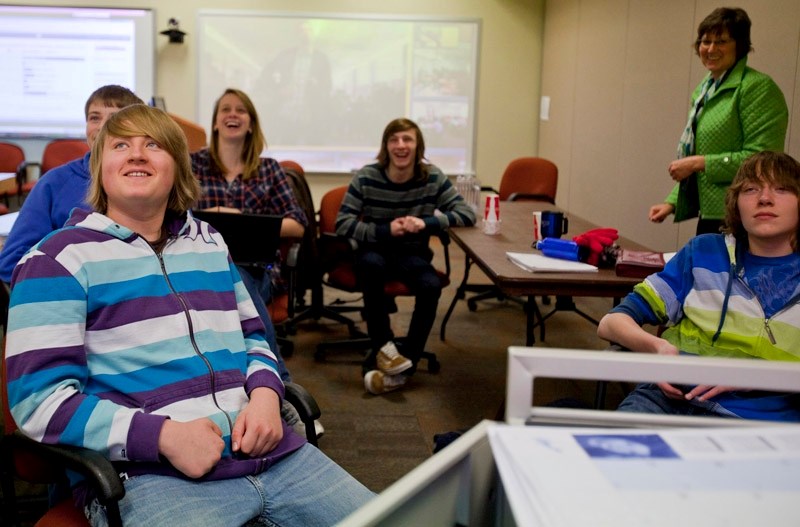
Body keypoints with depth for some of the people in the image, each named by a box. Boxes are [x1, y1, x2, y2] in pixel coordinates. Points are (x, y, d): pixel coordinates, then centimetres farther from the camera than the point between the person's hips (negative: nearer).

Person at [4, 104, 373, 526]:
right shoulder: (60, 258, 0)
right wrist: (163, 434, -18)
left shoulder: (209, 243, 18)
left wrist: (265, 394, 0)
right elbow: (40, 397, -7)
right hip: (146, 474, -5)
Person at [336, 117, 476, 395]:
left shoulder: (433, 178, -7)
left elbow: (467, 214, -10)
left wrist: (427, 223, -26)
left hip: (413, 254, 1)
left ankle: (402, 365, -16)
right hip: (374, 250, -1)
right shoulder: (366, 177, -11)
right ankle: (383, 346, -20)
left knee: (431, 286, -30)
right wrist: (385, 230, -25)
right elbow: (342, 224, -13)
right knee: (371, 264, -37)